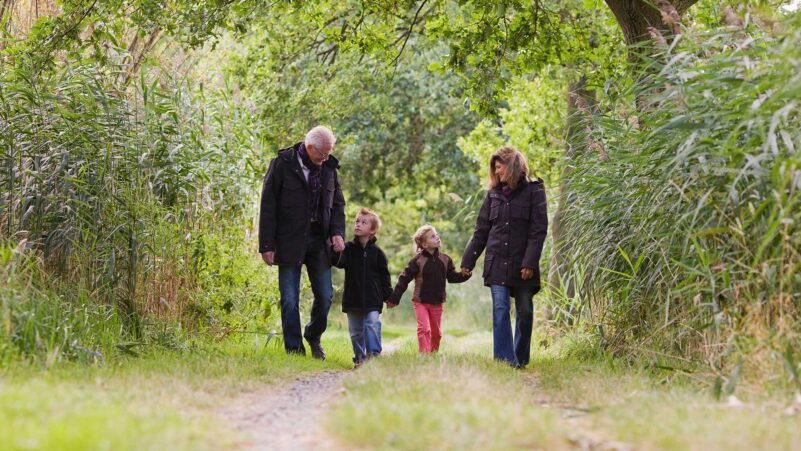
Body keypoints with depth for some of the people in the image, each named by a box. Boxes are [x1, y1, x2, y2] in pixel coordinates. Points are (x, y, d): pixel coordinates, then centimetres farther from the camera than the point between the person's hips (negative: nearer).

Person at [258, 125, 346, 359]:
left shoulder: (329, 167, 6)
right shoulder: (282, 164, -7)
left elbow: (338, 203, 15)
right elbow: (268, 206, -6)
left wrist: (337, 232, -3)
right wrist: (267, 245, -9)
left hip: (319, 242, 4)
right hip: (289, 243, -4)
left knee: (325, 295, 5)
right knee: (290, 300, 0)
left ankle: (313, 336, 29)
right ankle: (294, 349, 7)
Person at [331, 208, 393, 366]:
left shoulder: (377, 252, 2)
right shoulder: (348, 248, 3)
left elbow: (384, 275, 6)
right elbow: (338, 262, -16)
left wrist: (389, 295, 3)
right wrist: (336, 249, -34)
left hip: (372, 300, -2)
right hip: (352, 299, 2)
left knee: (372, 325, -14)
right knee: (355, 331, 8)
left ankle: (374, 354, -10)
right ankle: (359, 358, 17)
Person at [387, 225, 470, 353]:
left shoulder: (445, 259, 2)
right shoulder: (417, 260, -11)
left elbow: (453, 277, 9)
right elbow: (404, 279, -11)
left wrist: (465, 275, -12)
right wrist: (393, 299, -14)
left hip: (437, 303, 4)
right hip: (420, 302, -4)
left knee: (436, 333, 12)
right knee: (424, 329, -17)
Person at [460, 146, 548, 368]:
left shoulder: (534, 192, -1)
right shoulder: (494, 193, 11)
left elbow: (538, 231, -7)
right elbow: (481, 231, 14)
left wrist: (530, 263, -16)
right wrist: (468, 261, 10)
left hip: (522, 265, -2)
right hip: (497, 264, 3)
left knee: (524, 312, 5)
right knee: (500, 310, -8)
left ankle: (520, 359, 16)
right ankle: (504, 359, -12)